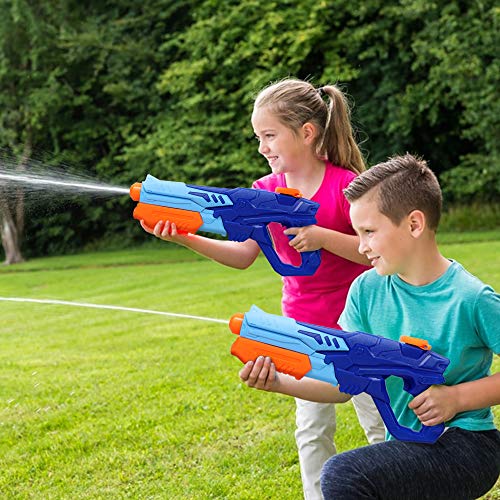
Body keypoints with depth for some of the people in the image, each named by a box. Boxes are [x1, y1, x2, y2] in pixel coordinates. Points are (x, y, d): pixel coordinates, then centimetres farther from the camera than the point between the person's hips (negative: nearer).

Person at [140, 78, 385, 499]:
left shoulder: (345, 184, -18)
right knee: (312, 429, 11)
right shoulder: (266, 192, -2)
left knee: (382, 425, 8)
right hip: (302, 327, 5)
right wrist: (186, 238, -13)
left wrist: (322, 236, -31)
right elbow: (243, 255, -1)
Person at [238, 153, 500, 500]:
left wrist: (458, 397, -17)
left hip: (467, 445, -6)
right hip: (408, 447, 6)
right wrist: (280, 382, -15)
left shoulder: (472, 298, -15)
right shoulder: (367, 290, 0)